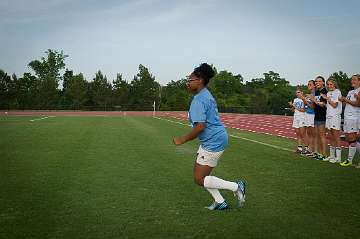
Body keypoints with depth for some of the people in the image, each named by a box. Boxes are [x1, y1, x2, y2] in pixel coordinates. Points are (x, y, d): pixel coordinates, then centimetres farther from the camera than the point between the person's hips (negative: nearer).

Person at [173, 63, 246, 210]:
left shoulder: (198, 100, -19)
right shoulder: (206, 95, 14)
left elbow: (200, 126, -27)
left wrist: (182, 140, -16)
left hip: (213, 142, -11)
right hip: (214, 139, 11)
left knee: (199, 179, -2)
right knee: (200, 174, 17)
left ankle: (236, 187, 3)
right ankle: (220, 202, 23)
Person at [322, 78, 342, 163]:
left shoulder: (337, 92, -6)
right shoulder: (328, 93, 16)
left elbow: (334, 105, -12)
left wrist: (327, 98, -8)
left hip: (335, 116, -7)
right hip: (328, 116, 7)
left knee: (336, 138, -6)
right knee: (330, 138, 10)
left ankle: (338, 157, -2)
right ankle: (332, 155, 18)